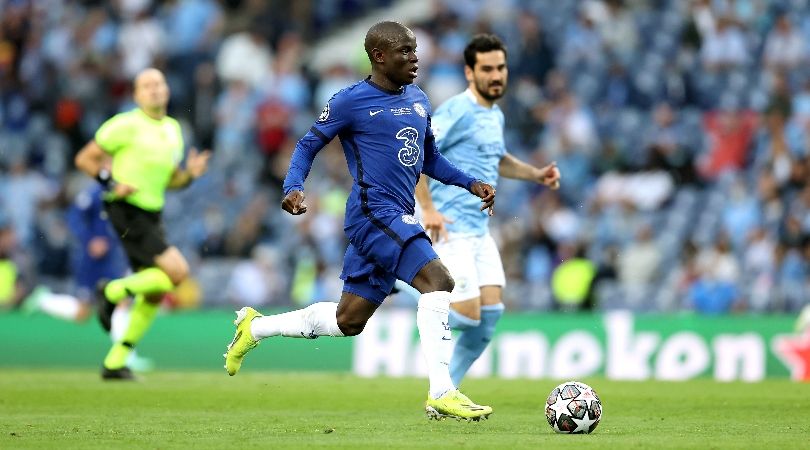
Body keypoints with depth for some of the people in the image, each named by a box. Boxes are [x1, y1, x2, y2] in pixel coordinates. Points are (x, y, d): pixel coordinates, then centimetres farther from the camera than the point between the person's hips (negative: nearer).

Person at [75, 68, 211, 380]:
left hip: (152, 214, 8)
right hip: (128, 212, -8)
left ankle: (115, 363, 13)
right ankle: (113, 292, 0)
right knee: (177, 272, -19)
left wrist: (190, 173, 1)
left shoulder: (173, 129, 13)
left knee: (154, 294, 5)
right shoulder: (126, 125, -8)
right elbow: (85, 159, -4)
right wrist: (112, 184, -17)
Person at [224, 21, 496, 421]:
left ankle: (256, 327, 31)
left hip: (397, 219, 8)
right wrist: (294, 187, -15)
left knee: (347, 321, 13)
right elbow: (309, 145, 2)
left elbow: (430, 160, 28)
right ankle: (441, 394, -23)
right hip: (374, 212, -8)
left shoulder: (419, 101, 17)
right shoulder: (351, 101, -5)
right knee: (437, 280, -23)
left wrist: (471, 184, 15)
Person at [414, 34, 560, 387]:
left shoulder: (496, 116, 15)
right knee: (468, 314, -15)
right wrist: (427, 209, -23)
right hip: (450, 229, -9)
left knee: (490, 313, 0)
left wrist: (536, 174, 19)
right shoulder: (456, 112, -13)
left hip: (479, 231, 9)